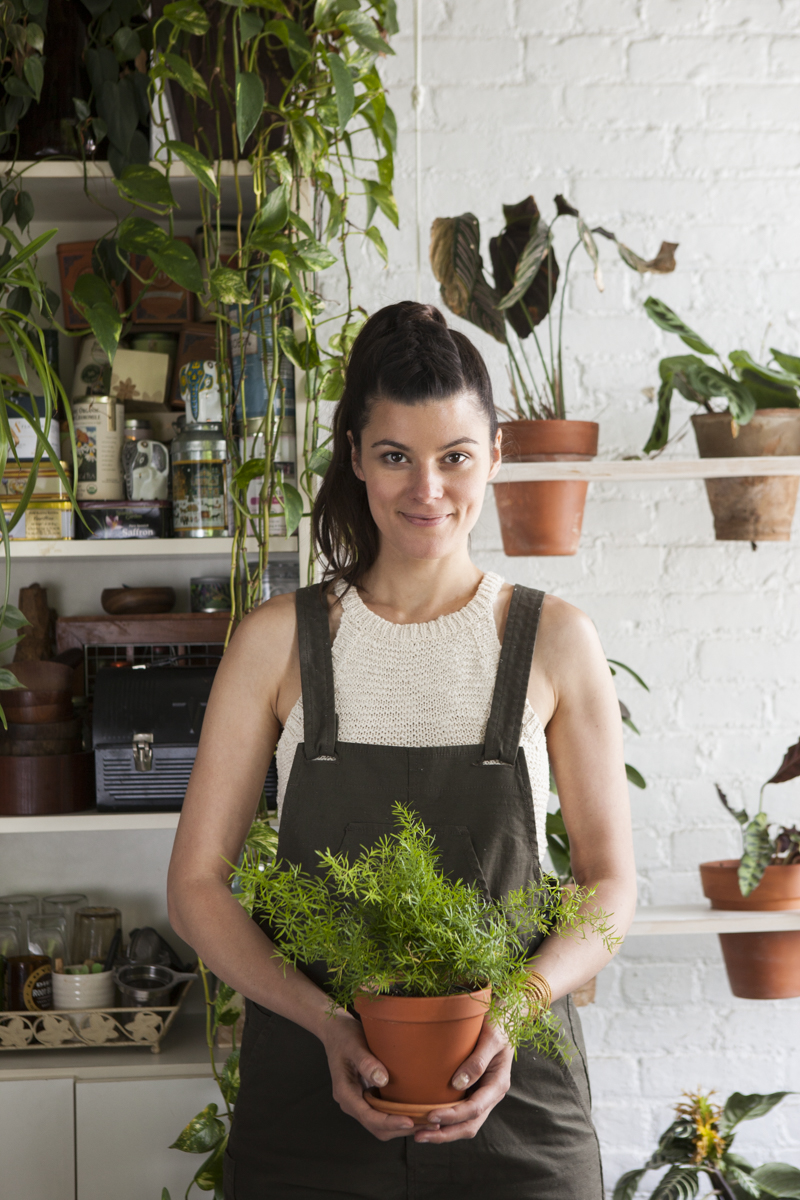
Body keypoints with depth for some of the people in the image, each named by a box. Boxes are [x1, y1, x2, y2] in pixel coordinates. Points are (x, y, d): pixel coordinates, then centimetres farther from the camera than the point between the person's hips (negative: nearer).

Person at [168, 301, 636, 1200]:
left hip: (511, 1098, 0)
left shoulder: (555, 641, -1)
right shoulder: (278, 642, -1)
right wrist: (326, 1020, -15)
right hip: (311, 1088, 0)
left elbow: (610, 883, 2)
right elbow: (195, 884, -1)